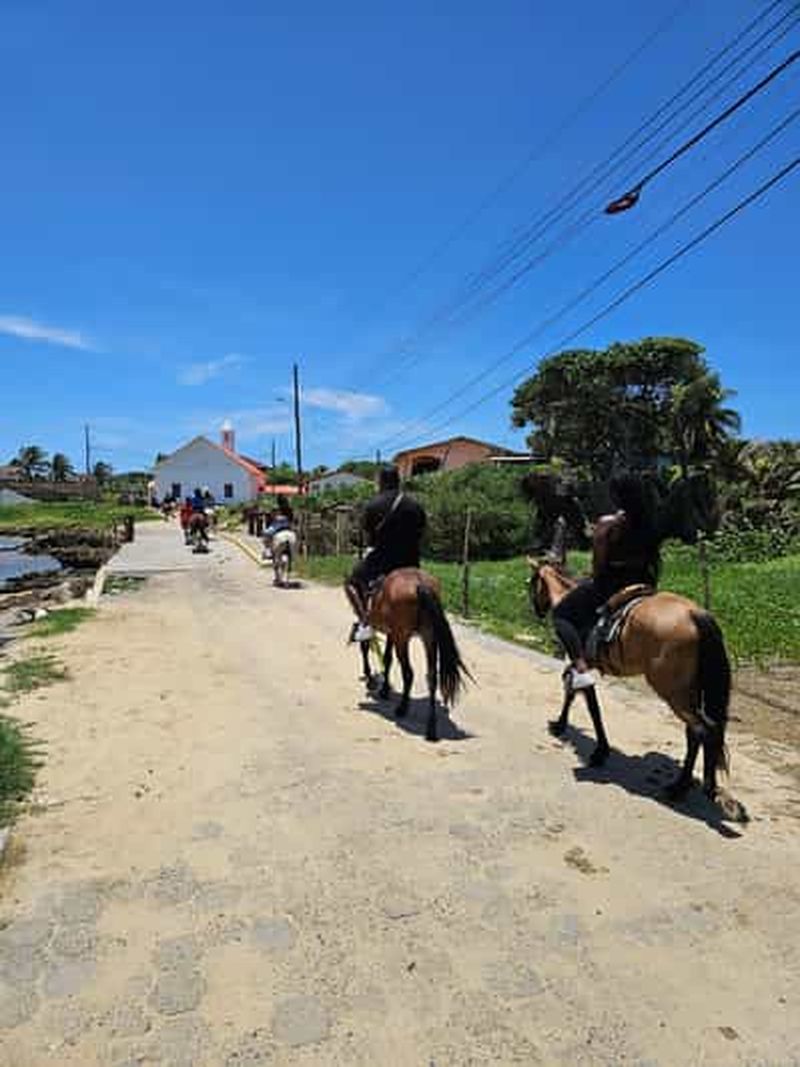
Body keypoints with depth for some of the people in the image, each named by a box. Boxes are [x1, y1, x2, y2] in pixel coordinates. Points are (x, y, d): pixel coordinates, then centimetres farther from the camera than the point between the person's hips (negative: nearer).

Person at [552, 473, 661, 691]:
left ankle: (580, 667, -7)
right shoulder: (649, 523, 1)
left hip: (609, 583, -7)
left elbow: (598, 564, -16)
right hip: (642, 584, 7)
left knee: (561, 614, 8)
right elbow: (653, 560, 7)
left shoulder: (607, 524, -17)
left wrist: (596, 580, 2)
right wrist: (649, 583, 18)